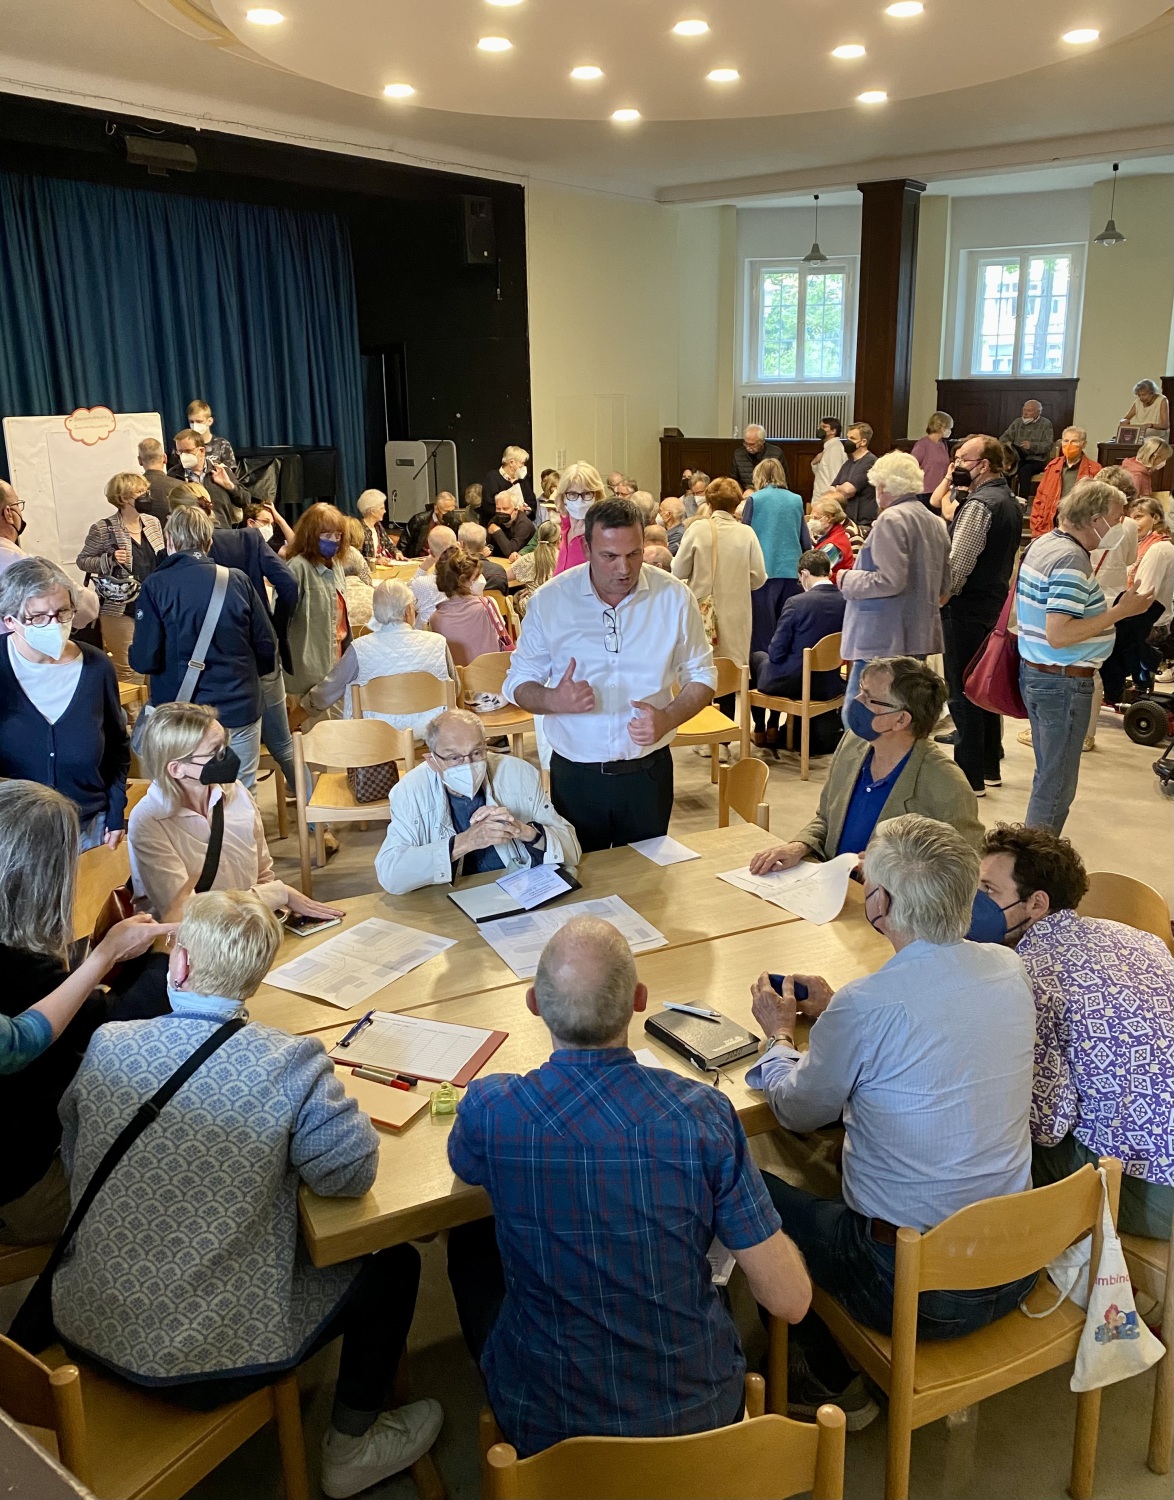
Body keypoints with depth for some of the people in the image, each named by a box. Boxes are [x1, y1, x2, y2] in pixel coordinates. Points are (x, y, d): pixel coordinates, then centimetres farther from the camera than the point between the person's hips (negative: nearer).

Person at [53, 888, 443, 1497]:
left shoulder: (107, 1045, -8)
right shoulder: (289, 1063, -22)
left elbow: (74, 1162, 6)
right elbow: (352, 1171, -18)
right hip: (215, 1359, -5)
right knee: (394, 1263, 15)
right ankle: (352, 1443, 29)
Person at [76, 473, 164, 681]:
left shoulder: (153, 523, 7)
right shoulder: (103, 529, -10)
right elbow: (82, 561, -4)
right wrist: (110, 559, -19)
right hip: (120, 609, -5)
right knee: (125, 670, -1)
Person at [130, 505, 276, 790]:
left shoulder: (156, 586, -9)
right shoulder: (238, 580, -3)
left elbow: (145, 661, -12)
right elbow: (267, 649, -1)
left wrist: (134, 653, 12)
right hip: (241, 711, 2)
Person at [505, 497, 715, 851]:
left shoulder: (674, 598, -6)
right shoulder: (549, 601, -7)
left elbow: (701, 676, 4)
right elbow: (518, 683, 0)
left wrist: (668, 718, -16)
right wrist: (553, 700, -22)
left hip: (648, 772, 1)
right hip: (575, 776, 0)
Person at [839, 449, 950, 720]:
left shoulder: (892, 519, -13)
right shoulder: (934, 521, 14)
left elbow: (889, 581, -20)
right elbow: (944, 585, 19)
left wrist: (847, 580, -6)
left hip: (885, 639, -9)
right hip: (919, 636, 10)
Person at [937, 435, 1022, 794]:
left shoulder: (979, 504, -18)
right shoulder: (1010, 501, 13)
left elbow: (957, 563, -23)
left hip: (967, 610, -10)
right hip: (994, 605, 10)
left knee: (963, 696, -3)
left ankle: (969, 777, 2)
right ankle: (989, 767, 27)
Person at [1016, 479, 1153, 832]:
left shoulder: (1045, 543, 8)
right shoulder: (1071, 559, -21)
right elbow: (1058, 635, -27)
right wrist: (1120, 611, -23)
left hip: (1036, 673, 10)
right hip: (1063, 682, -10)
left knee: (1048, 776, 18)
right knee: (1057, 787, 0)